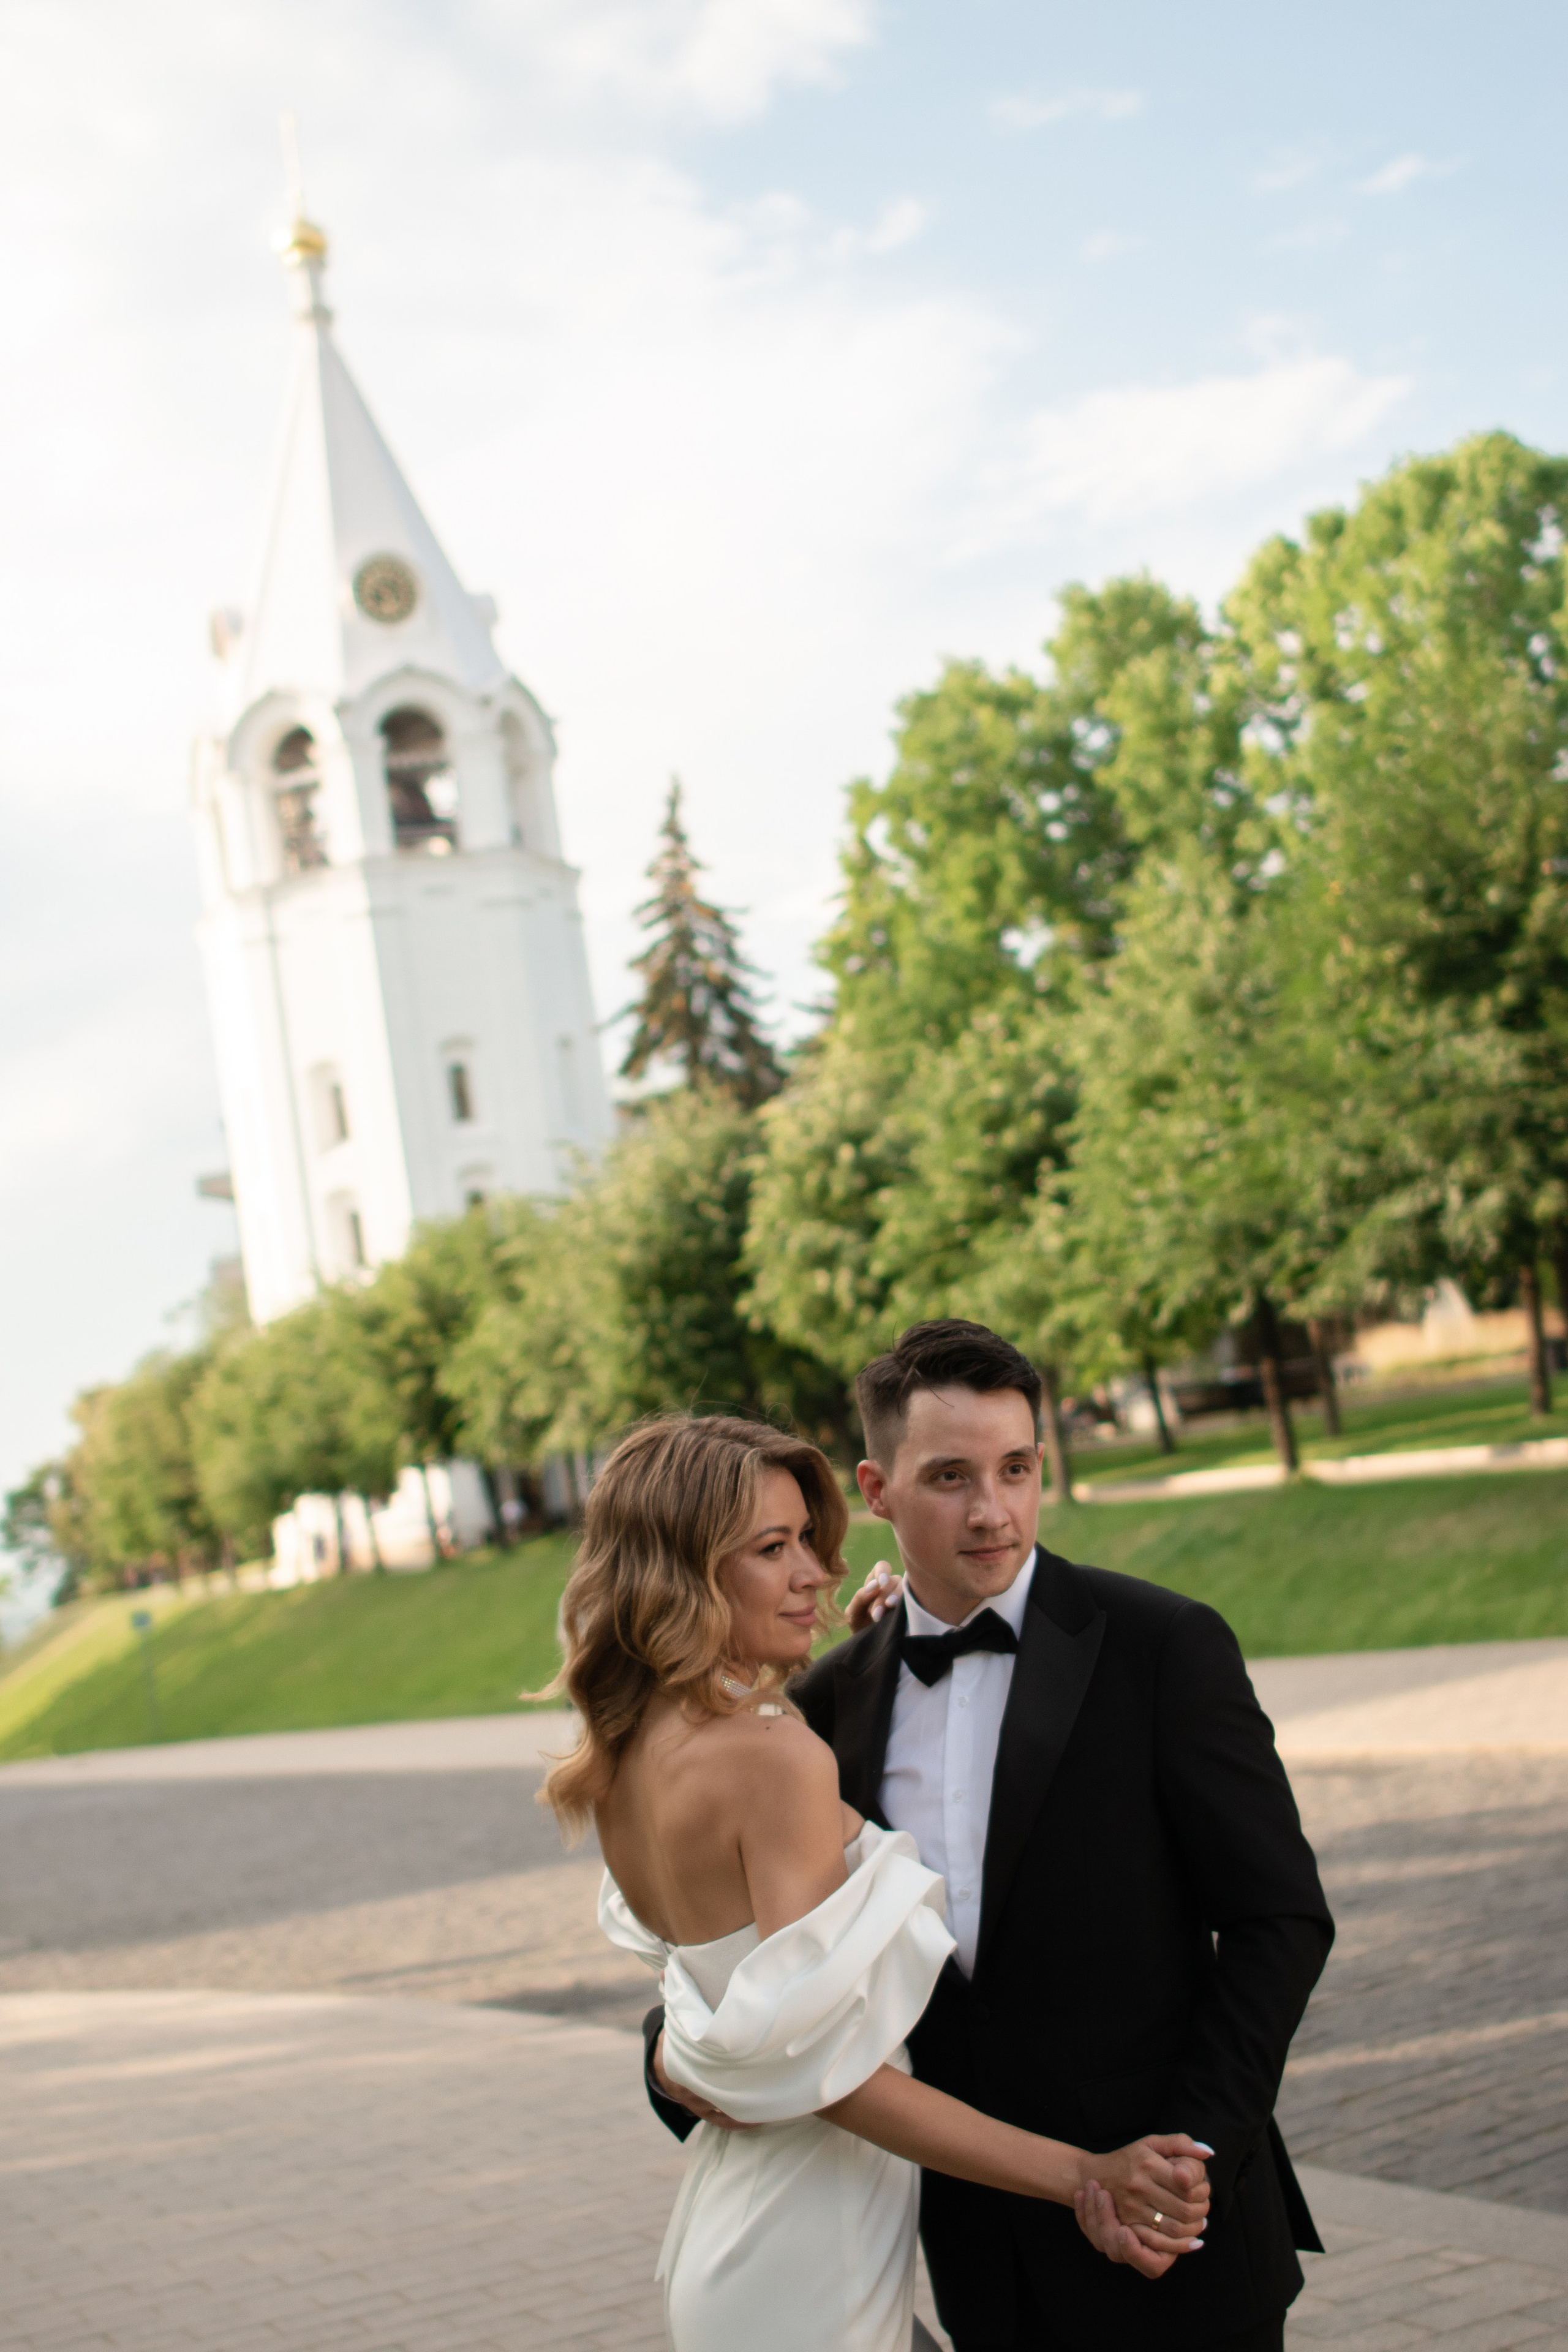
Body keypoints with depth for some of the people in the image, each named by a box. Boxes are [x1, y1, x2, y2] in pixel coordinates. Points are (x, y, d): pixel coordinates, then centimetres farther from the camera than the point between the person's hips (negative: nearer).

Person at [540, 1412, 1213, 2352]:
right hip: (808, 2258, -9)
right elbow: (827, 2069, -26)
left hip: (726, 2210, 9)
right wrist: (1081, 2178, -26)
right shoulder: (773, 1755, -24)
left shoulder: (626, 1755, 3)